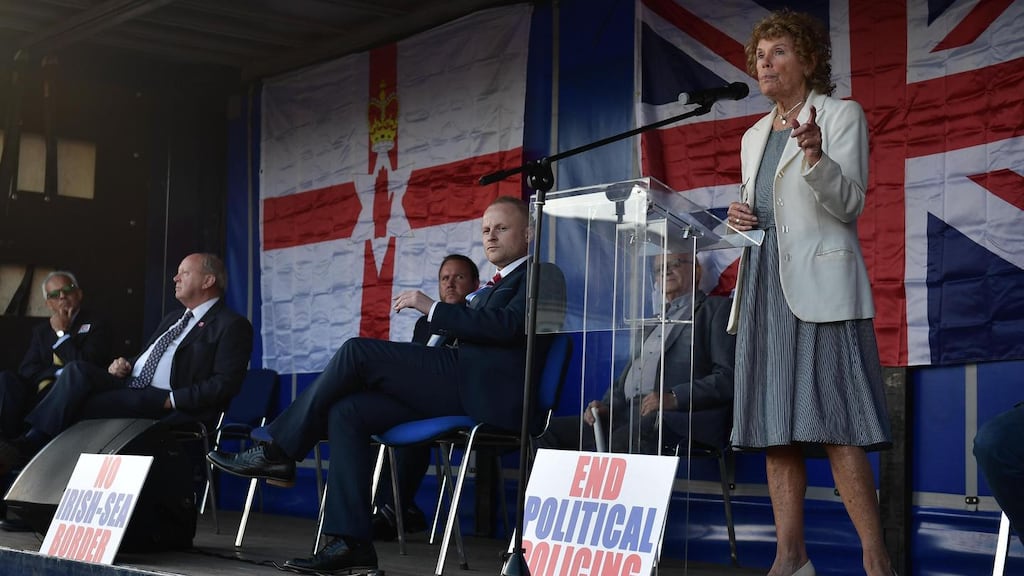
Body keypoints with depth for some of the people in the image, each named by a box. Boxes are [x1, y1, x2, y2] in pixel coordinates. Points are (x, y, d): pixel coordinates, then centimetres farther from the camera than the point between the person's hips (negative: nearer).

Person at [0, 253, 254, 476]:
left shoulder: (233, 326, 0)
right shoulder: (173, 318, 29)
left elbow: (226, 383, -11)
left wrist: (175, 400, -18)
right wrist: (125, 365, 9)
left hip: (159, 402, -7)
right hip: (128, 383, 7)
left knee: (80, 406, -27)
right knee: (77, 371, -22)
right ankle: (26, 441, -29)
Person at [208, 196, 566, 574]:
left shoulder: (542, 276, 6)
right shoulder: (487, 291, 33)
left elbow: (510, 325, -13)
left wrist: (433, 309, -13)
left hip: (484, 391, -8)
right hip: (458, 390, 9)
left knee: (357, 351, -15)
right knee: (346, 412, -10)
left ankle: (278, 451, -5)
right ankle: (352, 543, -14)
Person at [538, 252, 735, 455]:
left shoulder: (716, 309, 11)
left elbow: (728, 377, -3)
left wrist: (675, 398, -16)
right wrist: (605, 406, 5)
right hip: (627, 414, 8)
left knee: (620, 442, -37)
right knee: (552, 432, -11)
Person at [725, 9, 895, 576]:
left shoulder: (841, 115, 3)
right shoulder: (755, 135, 22)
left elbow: (848, 204, -7)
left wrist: (816, 155, -24)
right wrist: (739, 217, 4)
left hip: (819, 284, -7)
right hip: (764, 284, 7)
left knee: (833, 426, -14)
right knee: (775, 429, 3)